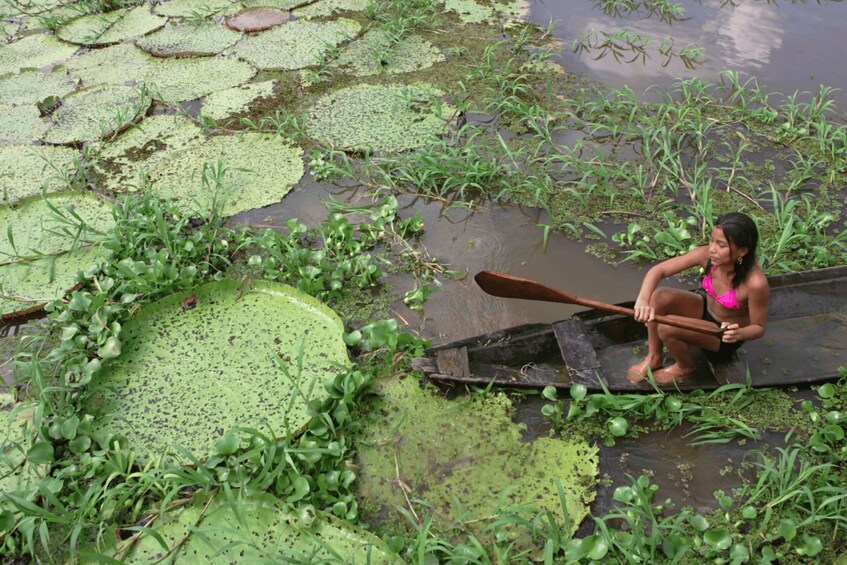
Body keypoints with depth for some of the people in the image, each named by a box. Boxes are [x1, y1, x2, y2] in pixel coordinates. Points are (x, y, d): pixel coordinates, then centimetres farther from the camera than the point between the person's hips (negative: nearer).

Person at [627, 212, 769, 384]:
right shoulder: (706, 255, -22)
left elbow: (759, 328, -18)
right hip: (705, 308, 5)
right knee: (659, 297, -23)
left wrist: (739, 334, -42)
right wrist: (643, 300, -42)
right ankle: (654, 357, -1)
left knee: (667, 329, -27)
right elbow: (658, 270, -23)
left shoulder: (755, 282, -34)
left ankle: (685, 367, 7)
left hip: (725, 336, -5)